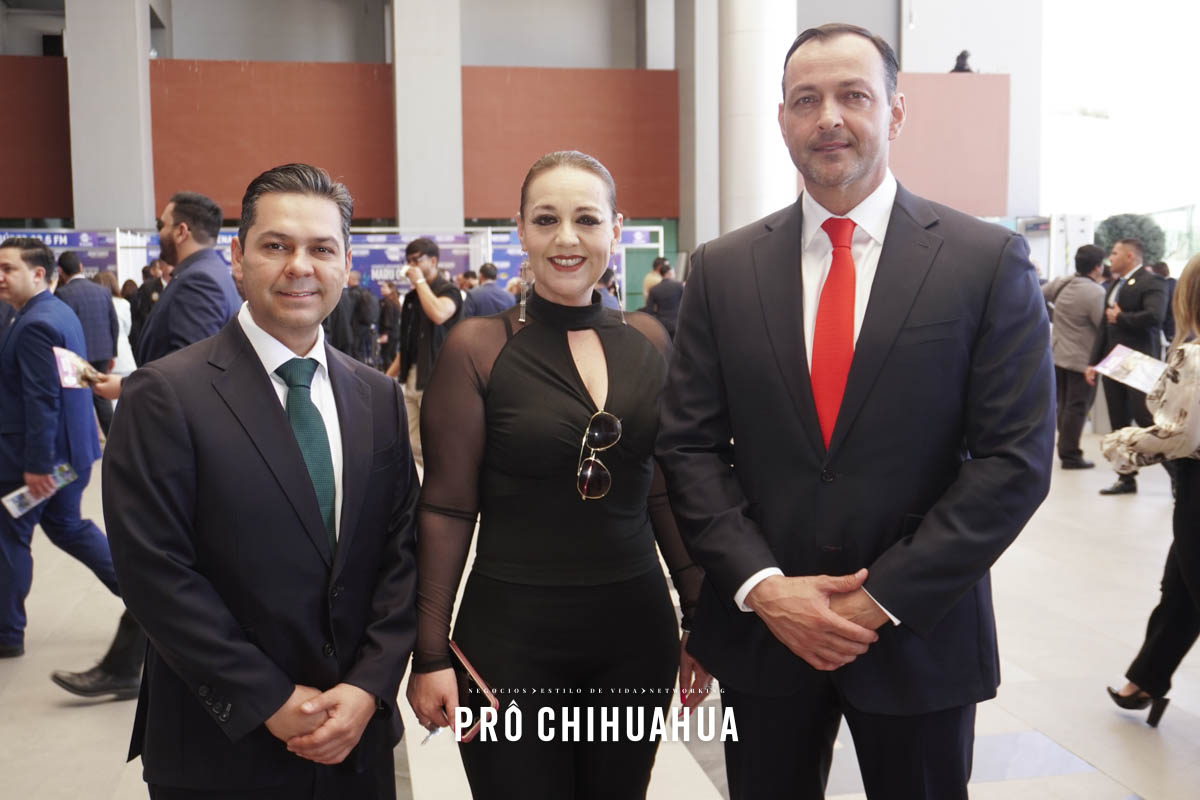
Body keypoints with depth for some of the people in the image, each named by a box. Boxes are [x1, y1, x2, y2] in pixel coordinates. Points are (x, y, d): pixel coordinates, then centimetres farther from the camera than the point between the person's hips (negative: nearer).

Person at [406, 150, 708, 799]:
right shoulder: (478, 346, -8)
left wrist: (700, 617, 8)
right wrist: (431, 654, -9)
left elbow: (665, 493, 9)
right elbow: (446, 509, -7)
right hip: (512, 637, -3)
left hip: (637, 631, 4)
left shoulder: (648, 341, 3)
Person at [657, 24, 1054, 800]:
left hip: (919, 629, -1)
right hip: (761, 625, 2)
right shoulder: (723, 270, 0)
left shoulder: (990, 262, -6)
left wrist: (885, 598, -13)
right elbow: (691, 446, -1)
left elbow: (1015, 458, -9)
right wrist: (762, 586, -12)